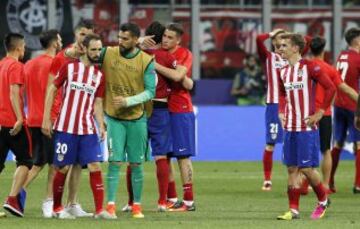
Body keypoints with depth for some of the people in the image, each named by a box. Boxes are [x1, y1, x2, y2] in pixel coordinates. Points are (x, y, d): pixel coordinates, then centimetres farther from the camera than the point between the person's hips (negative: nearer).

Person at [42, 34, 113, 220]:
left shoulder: (99, 76, 9)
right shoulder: (69, 68, -1)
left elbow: (97, 103, 12)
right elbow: (51, 90, 1)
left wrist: (101, 125, -2)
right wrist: (46, 119, -5)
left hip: (88, 129, 3)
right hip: (65, 127, -3)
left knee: (95, 166, -7)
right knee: (63, 168, 1)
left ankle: (99, 209, -5)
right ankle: (56, 208, 16)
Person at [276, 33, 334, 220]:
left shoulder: (310, 67, -9)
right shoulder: (283, 72, 11)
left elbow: (330, 88, -10)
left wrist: (320, 113, -11)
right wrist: (281, 112, 10)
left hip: (307, 127, -6)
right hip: (289, 126, 6)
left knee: (306, 168, -5)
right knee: (292, 168, 4)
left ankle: (323, 200, 17)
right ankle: (293, 210, 7)